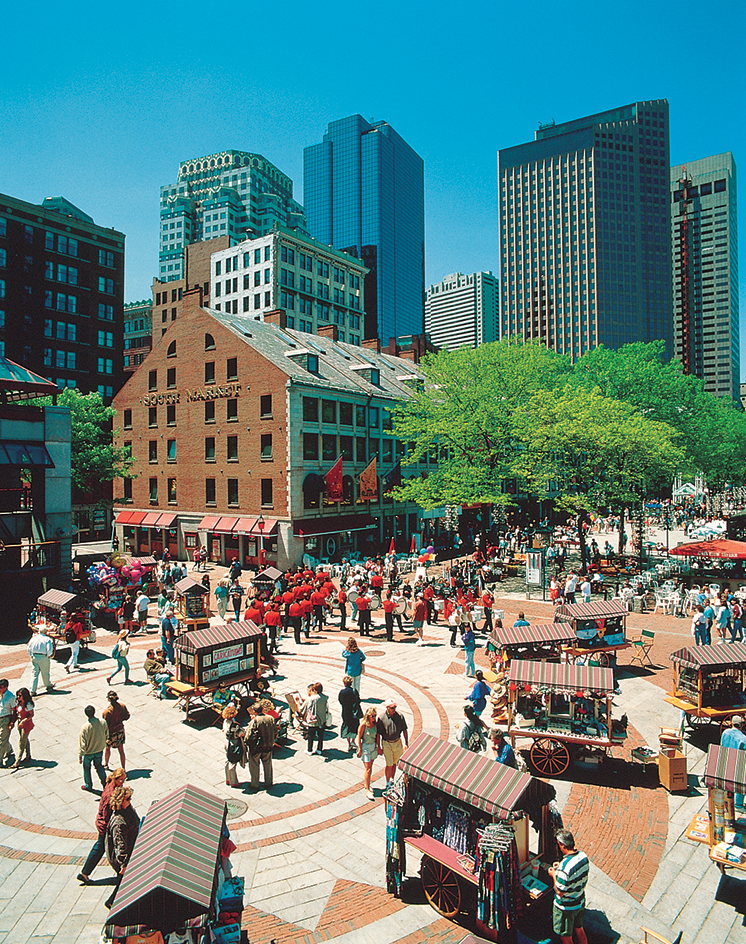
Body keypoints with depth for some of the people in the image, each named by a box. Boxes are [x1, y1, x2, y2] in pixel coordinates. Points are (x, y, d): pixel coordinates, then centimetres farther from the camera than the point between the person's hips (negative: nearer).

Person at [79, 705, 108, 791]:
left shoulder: (85, 727, -31)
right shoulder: (103, 723, -19)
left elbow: (82, 743, -22)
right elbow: (107, 735, -2)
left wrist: (80, 755, -9)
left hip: (88, 752, -3)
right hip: (100, 750, 3)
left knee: (86, 768, 22)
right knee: (98, 765, 27)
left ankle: (88, 785, 39)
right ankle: (104, 781, 28)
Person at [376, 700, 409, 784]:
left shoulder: (399, 716, -6)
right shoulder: (381, 718, -14)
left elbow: (404, 730, 3)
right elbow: (378, 734, -8)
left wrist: (406, 744, 2)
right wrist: (379, 747, -7)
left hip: (397, 742, 3)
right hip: (386, 743, -3)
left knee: (394, 763, 15)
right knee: (389, 765, -1)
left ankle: (392, 779, 36)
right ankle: (388, 783, 18)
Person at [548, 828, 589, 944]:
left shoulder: (564, 866, -36)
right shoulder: (583, 856, -13)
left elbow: (560, 892, -27)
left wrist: (553, 875, -13)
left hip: (566, 907, -7)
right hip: (580, 903, 7)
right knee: (579, 930, 28)